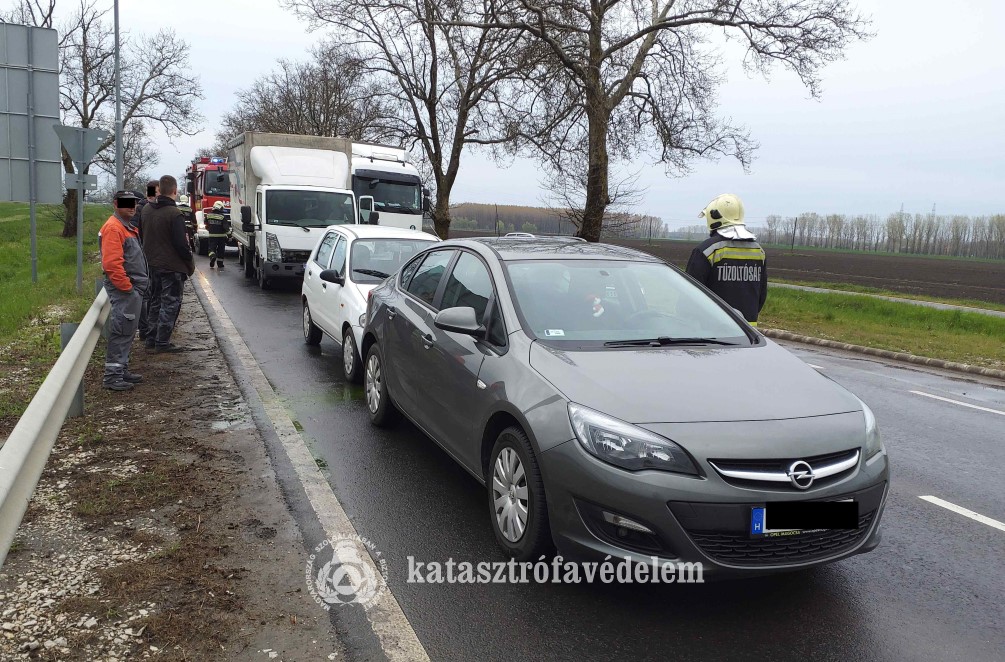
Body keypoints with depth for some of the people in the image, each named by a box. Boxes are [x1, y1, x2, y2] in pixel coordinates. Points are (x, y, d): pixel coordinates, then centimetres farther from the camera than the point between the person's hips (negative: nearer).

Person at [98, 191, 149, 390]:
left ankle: (122, 370, 24)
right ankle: (112, 376, -4)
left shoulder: (128, 227, 19)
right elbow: (111, 263, -23)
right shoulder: (113, 228, -14)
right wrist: (127, 287, -20)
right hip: (124, 291, -10)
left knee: (128, 331, 15)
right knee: (122, 331, -8)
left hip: (134, 289, 10)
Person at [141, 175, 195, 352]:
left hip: (152, 264, 8)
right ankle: (162, 342, 1)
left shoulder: (147, 210, 7)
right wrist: (190, 264, -8)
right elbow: (181, 243, -19)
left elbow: (143, 237, 16)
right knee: (170, 303, 0)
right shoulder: (174, 214, -19)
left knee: (155, 301, 18)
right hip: (172, 266, -8)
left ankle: (151, 339, 23)